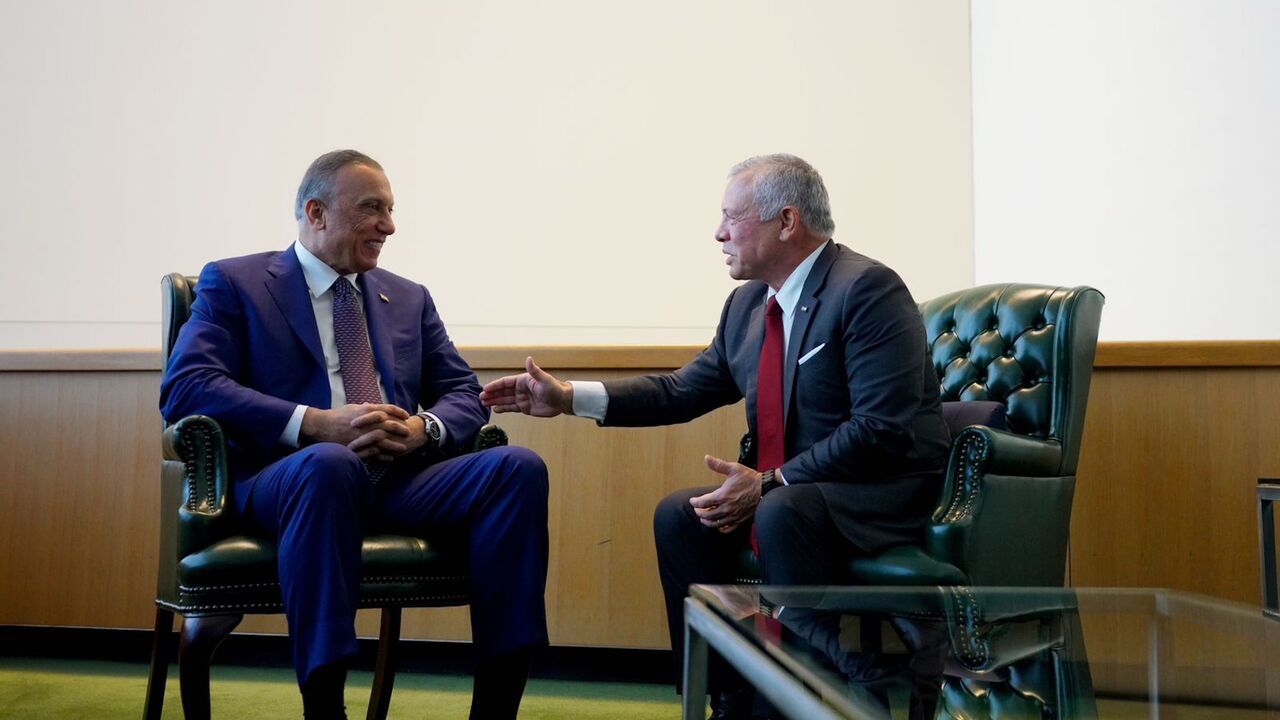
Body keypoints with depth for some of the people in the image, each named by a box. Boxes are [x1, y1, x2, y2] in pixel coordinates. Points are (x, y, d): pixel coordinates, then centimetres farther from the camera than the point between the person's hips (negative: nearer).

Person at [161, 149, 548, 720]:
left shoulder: (410, 299, 23)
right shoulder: (234, 283, 9)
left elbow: (464, 394, 18)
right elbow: (184, 388, -6)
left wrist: (423, 428, -8)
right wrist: (316, 423, -18)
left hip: (401, 480, 5)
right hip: (293, 476, -4)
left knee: (518, 467, -23)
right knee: (328, 462, -39)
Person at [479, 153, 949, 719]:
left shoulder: (868, 290, -17)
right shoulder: (748, 302, 7)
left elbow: (882, 432, -24)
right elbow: (685, 390, 12)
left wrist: (770, 484, -25)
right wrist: (569, 398, 5)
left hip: (886, 489, -8)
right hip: (783, 488, 8)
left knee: (782, 515, -33)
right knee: (678, 516, -5)